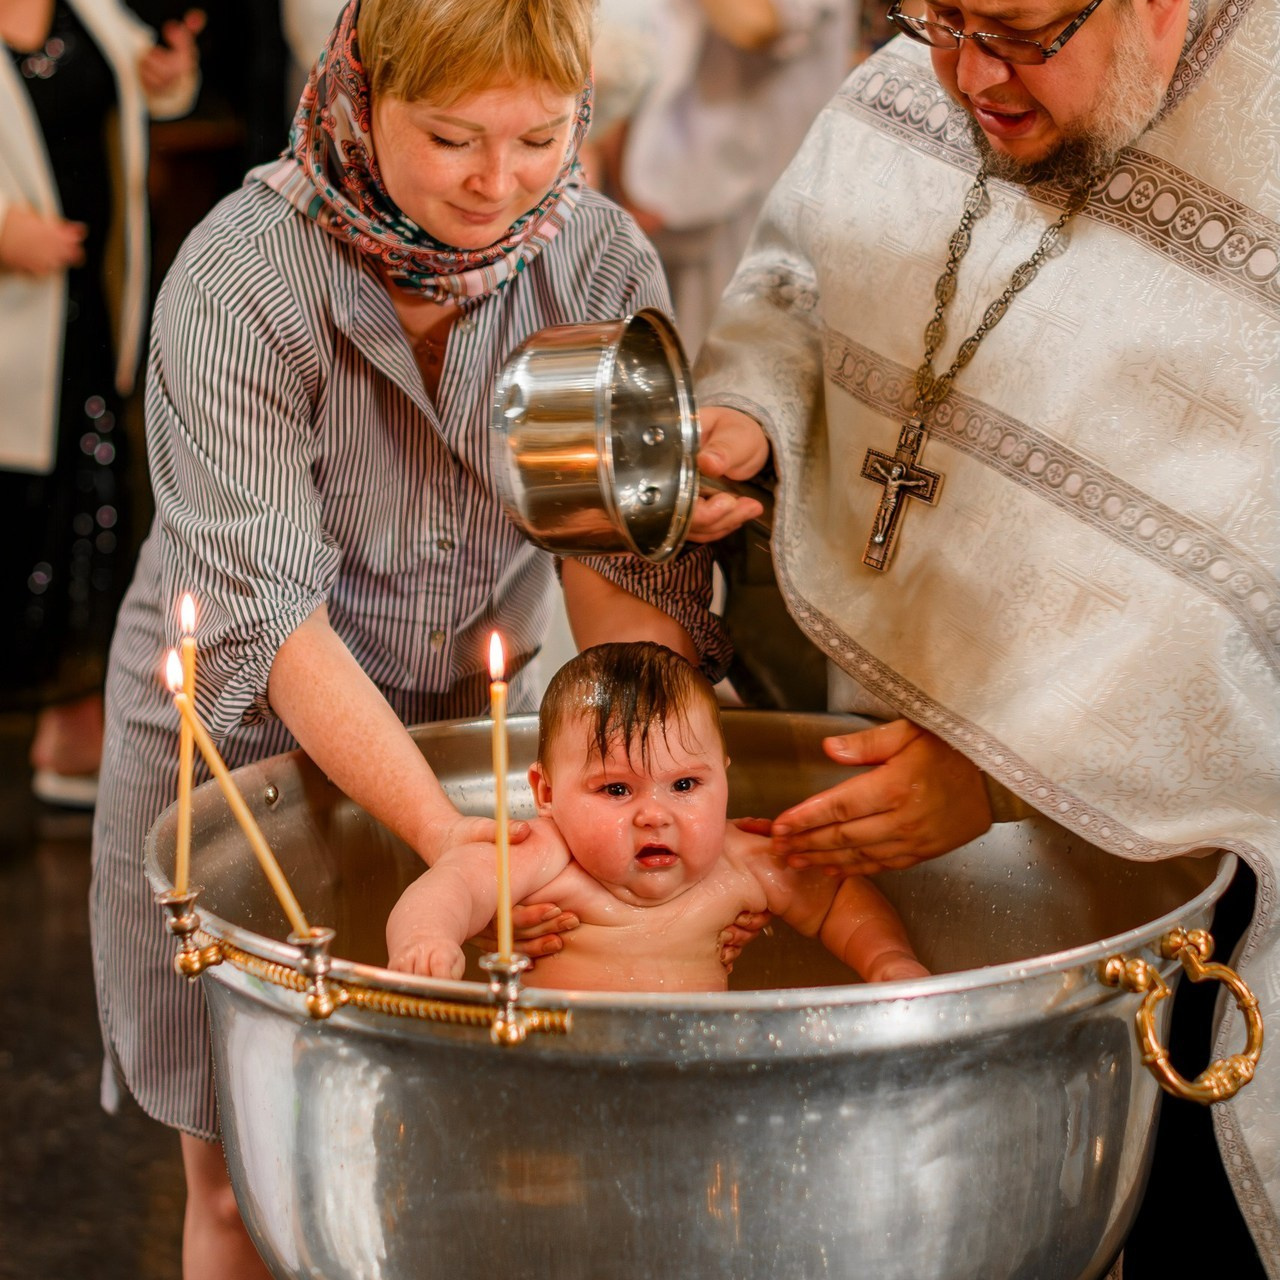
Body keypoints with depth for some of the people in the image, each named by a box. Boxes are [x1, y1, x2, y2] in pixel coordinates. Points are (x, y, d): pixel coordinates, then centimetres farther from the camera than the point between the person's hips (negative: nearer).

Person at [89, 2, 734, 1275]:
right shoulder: (239, 277, -22)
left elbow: (632, 559, -13)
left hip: (474, 723, 3)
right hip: (240, 740, -2)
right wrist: (441, 828, -36)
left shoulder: (601, 262, -11)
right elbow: (265, 609, -27)